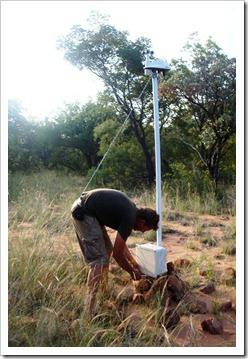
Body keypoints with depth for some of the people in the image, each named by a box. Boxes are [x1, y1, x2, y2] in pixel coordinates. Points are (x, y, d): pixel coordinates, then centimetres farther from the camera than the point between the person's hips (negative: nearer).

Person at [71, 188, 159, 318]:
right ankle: (90, 311, -6)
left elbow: (120, 243, 23)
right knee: (99, 260, -10)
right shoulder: (130, 218, -16)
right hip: (83, 213, -11)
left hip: (82, 208, 11)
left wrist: (134, 263, 25)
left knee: (107, 249, 18)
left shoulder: (131, 209, 11)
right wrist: (132, 271, 5)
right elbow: (117, 254, -10)